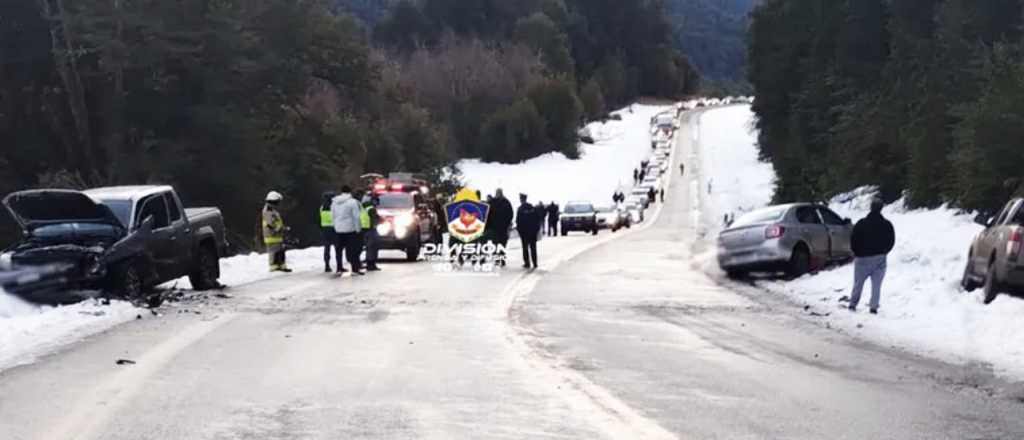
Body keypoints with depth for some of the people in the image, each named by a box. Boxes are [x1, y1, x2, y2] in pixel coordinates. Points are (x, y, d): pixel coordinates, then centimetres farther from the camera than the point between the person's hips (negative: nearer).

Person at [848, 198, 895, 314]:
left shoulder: (861, 224, -10)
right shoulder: (887, 225, -4)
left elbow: (853, 240, -6)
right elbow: (891, 242, 2)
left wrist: (857, 253, 10)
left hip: (863, 258, -1)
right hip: (880, 259, 1)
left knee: (858, 283, 11)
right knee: (876, 284, 5)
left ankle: (853, 304, 13)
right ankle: (874, 306, -2)